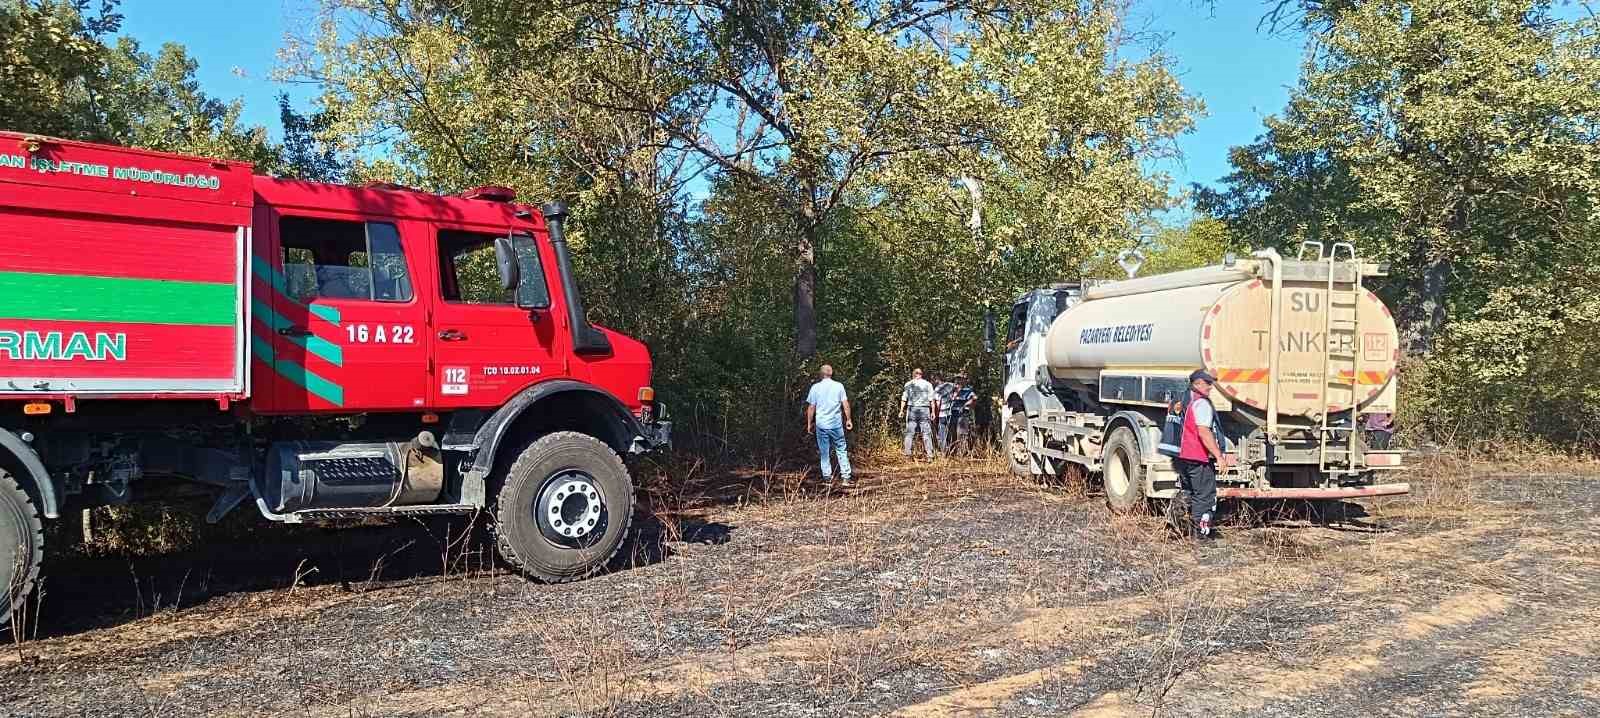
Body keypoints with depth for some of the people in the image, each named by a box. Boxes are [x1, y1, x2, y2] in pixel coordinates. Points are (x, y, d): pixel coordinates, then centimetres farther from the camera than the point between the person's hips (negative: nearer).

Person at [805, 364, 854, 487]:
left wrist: (809, 423, 9)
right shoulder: (839, 386, 0)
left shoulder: (815, 387, -1)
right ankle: (846, 477, -1)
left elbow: (811, 407, 1)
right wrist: (848, 419, 9)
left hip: (821, 424, 0)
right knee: (841, 450, 5)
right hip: (836, 424, 0)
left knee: (824, 452, 8)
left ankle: (827, 477, 11)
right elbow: (845, 404, -1)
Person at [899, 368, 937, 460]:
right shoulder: (928, 384, 6)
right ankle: (930, 455, -2)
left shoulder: (908, 384, 6)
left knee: (910, 433, 6)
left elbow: (904, 399, 5)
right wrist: (933, 412, 6)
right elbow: (931, 400, 3)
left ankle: (908, 454, 3)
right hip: (925, 410, 0)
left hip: (912, 409, 0)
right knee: (926, 433, 1)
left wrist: (902, 411, 11)